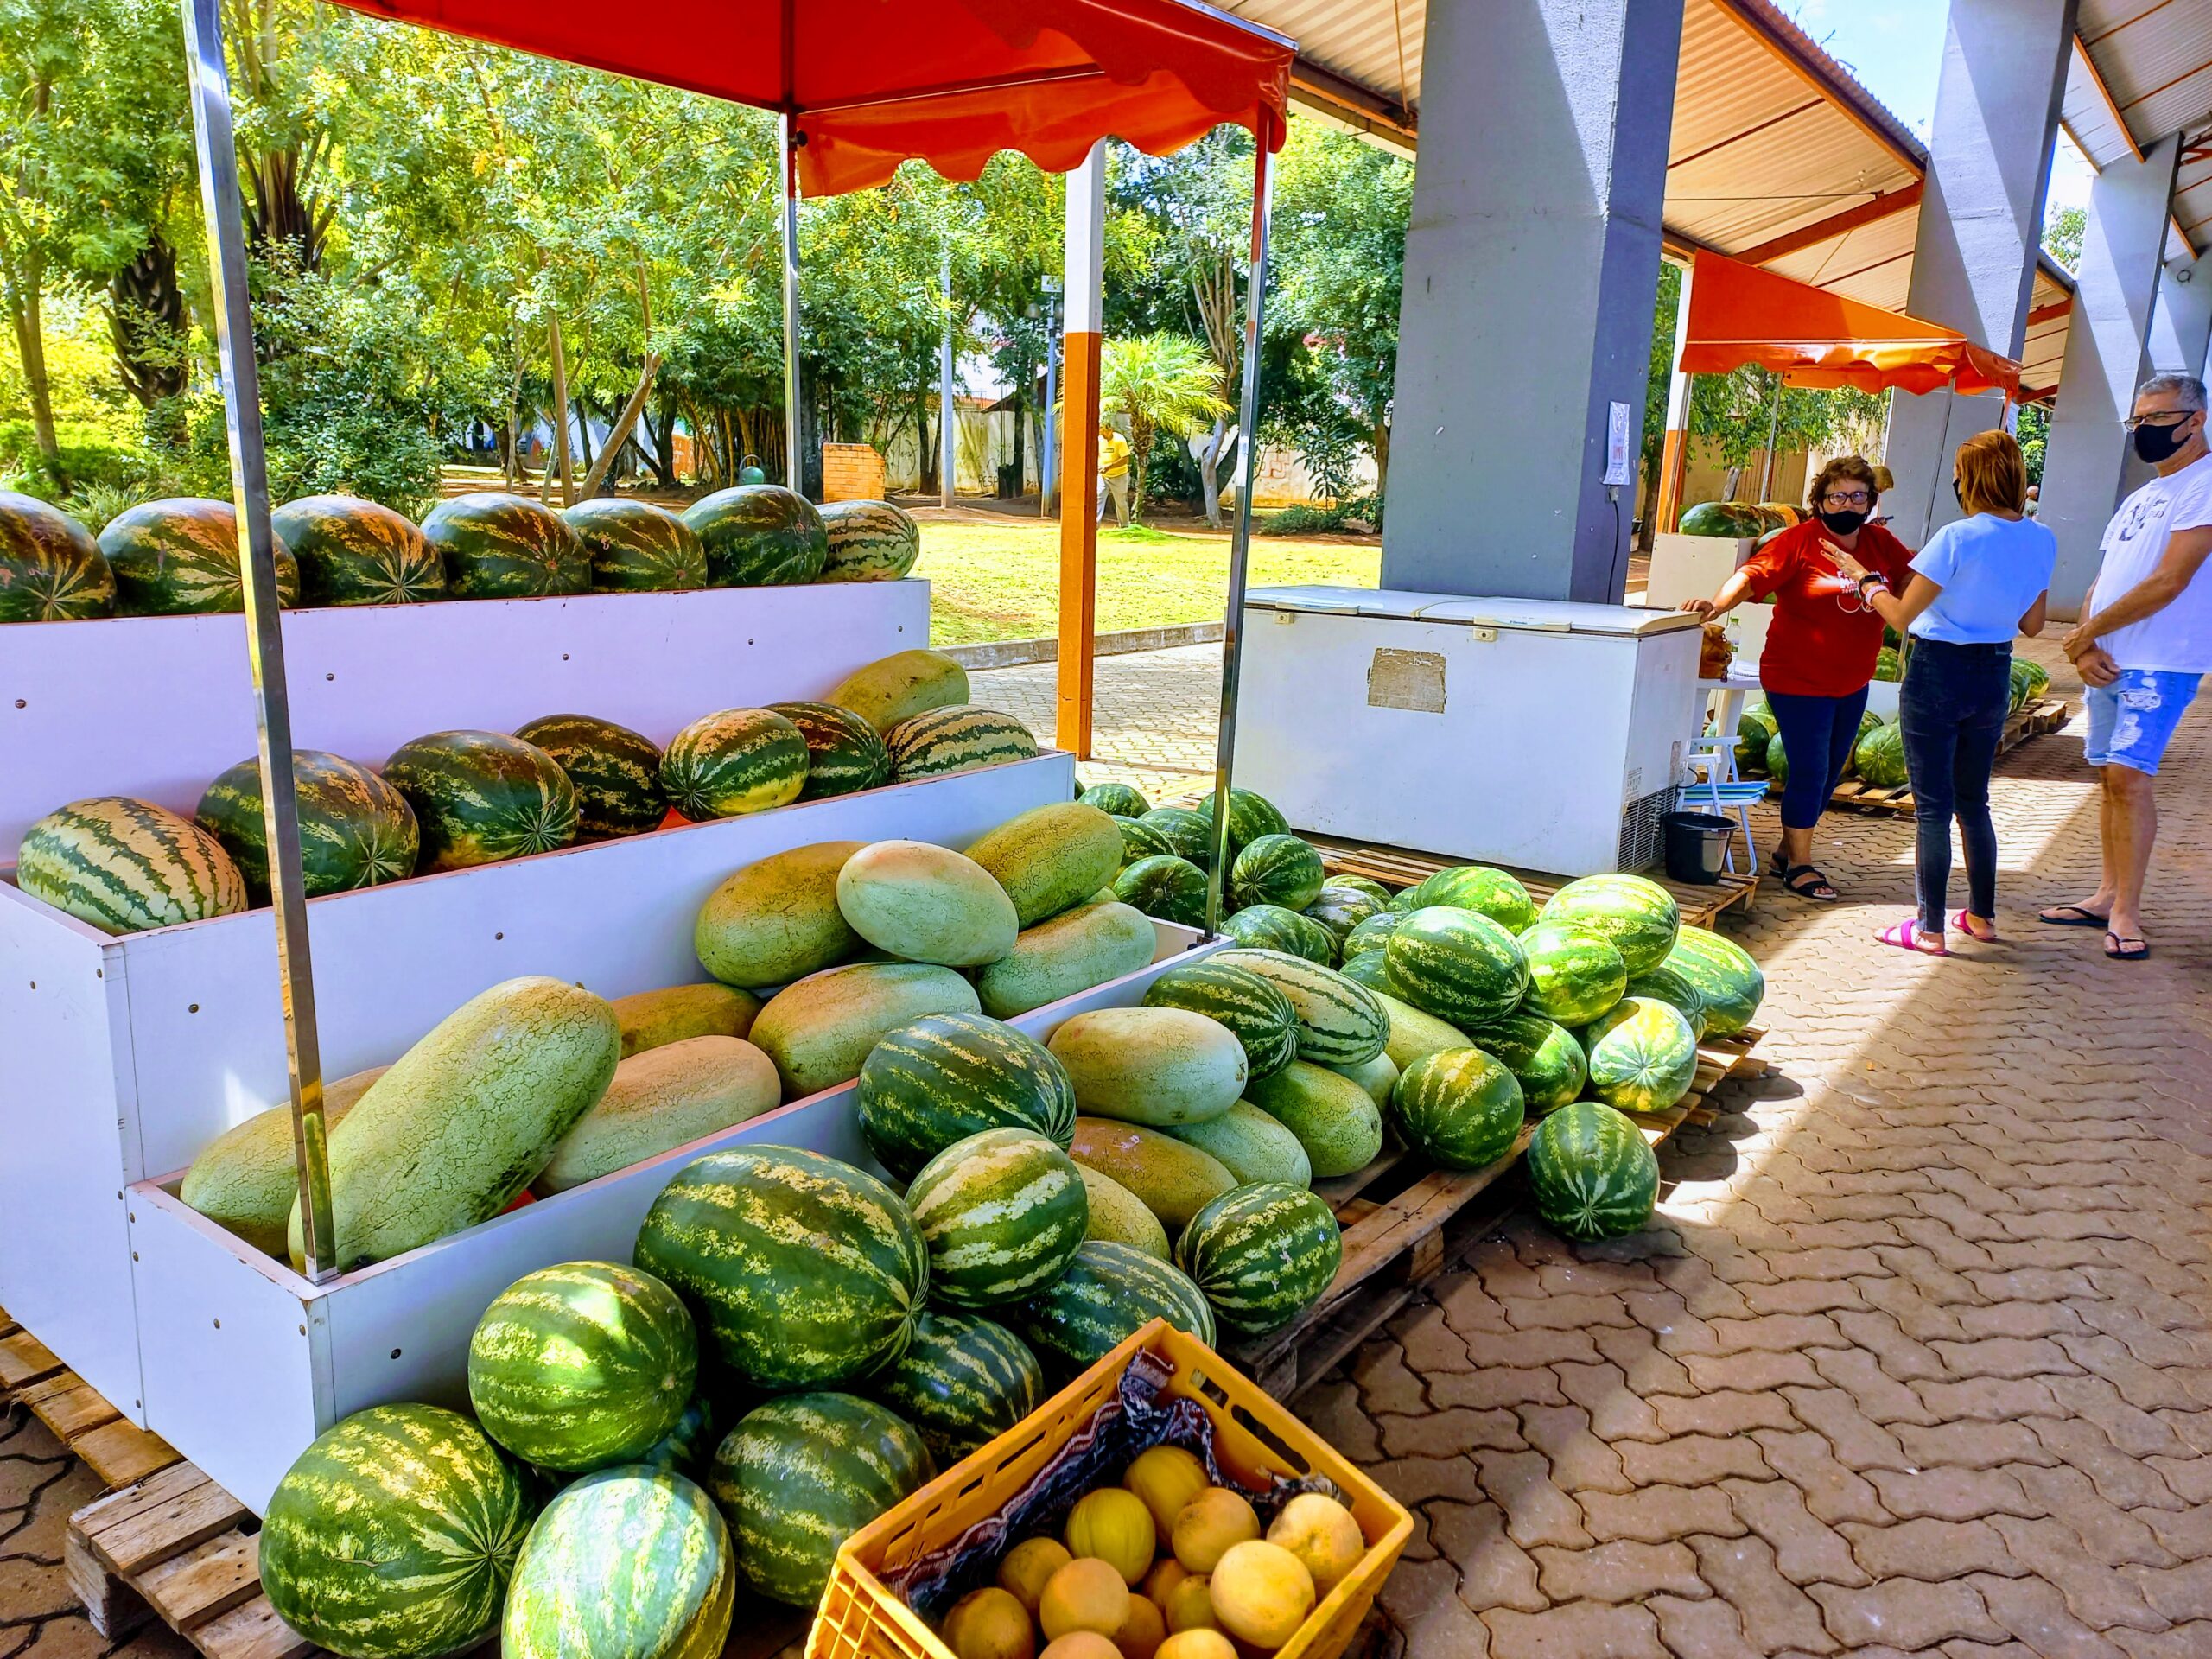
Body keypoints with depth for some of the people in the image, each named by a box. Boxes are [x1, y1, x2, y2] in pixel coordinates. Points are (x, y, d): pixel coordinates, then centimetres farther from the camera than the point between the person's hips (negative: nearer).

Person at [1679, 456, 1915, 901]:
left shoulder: (1880, 543, 6)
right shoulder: (1800, 541, -13)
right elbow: (1754, 574, -24)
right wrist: (1718, 603, -41)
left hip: (1852, 683, 7)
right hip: (1800, 682, -7)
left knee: (1829, 772, 14)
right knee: (1809, 771, -5)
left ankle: (1788, 849, 29)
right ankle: (1799, 864, 9)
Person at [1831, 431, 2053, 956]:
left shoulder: (1959, 538, -19)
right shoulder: (2042, 541, 1)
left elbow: (1901, 616, -15)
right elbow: (2032, 625, 10)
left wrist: (1865, 579, 1)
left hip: (1939, 672, -6)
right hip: (1994, 676, 6)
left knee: (1933, 807, 1)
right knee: (1973, 802, 20)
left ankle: (1930, 928, 5)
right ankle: (1982, 915, 28)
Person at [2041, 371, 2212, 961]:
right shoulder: (2140, 498, 19)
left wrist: (2086, 634, -9)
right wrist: (2087, 646, -2)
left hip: (2160, 663, -8)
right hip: (2107, 662, 8)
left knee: (2130, 774, -14)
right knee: (2111, 776, 9)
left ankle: (2125, 912, -10)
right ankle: (2108, 896, 15)